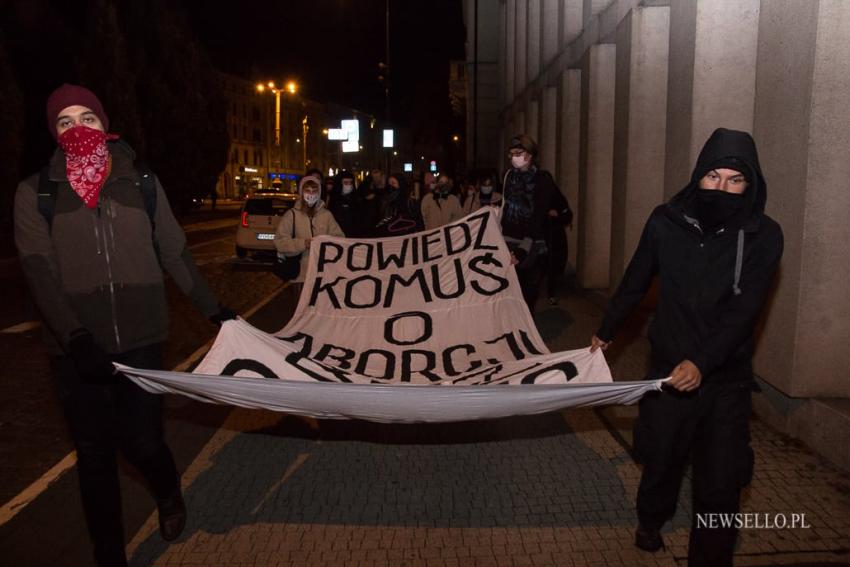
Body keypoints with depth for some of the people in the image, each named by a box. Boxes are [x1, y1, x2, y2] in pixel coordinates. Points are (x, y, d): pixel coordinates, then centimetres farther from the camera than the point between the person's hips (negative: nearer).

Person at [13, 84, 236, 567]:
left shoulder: (142, 184, 5)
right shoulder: (36, 193, 2)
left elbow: (175, 254, 10)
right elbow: (41, 273, -7)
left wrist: (213, 308, 12)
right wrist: (76, 338, -21)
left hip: (140, 339, 0)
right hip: (76, 347, 1)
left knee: (143, 443, -1)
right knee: (95, 455, 10)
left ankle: (169, 493, 36)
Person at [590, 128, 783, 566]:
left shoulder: (763, 235, -10)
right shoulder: (666, 222, -7)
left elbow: (744, 310, -17)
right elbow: (635, 283, 6)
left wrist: (702, 362, -30)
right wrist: (606, 332, 17)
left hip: (726, 374, -1)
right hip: (669, 364, 1)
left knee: (721, 478, 3)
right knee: (661, 455, 16)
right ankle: (650, 520, 46)